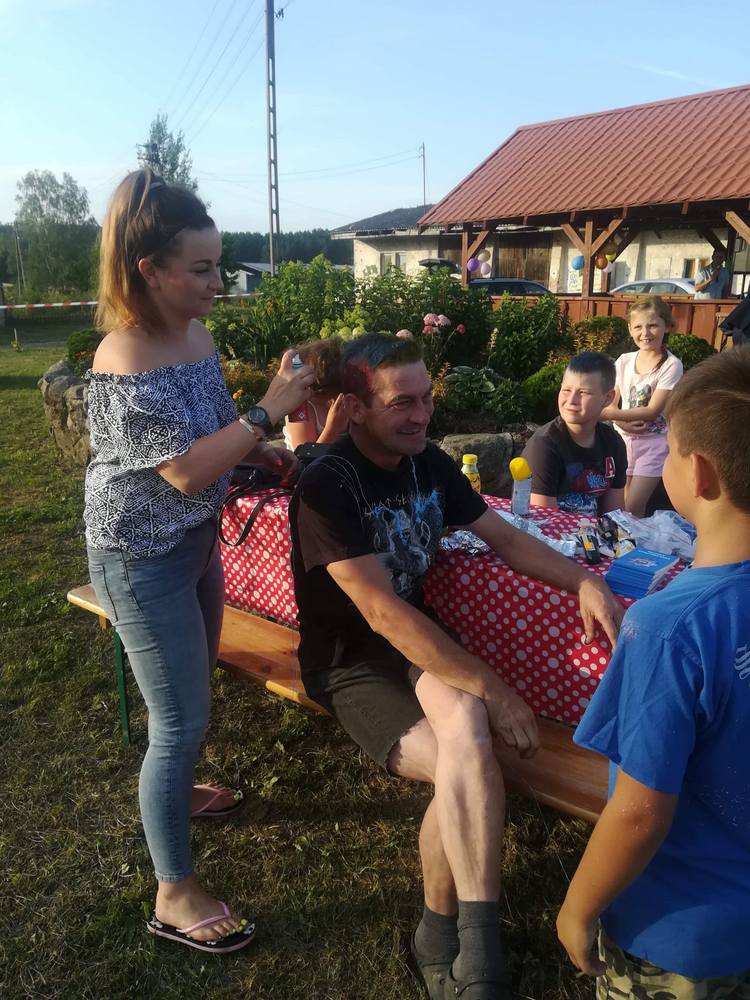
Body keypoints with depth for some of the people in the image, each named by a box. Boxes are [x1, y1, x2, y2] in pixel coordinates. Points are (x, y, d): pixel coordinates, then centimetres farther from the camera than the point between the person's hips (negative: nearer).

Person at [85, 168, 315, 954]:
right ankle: (174, 897, 21)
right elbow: (185, 471, -28)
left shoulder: (196, 335, 1)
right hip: (142, 559, -8)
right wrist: (269, 410, -27)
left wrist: (267, 455, 0)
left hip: (194, 539, 9)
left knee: (191, 692, 26)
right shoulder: (125, 360, -25)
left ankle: (174, 792, 54)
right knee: (181, 718, 1)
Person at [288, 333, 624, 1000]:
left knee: (466, 728, -29)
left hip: (416, 639, 5)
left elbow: (503, 537, 9)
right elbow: (381, 612, -25)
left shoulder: (430, 463, 2)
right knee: (469, 768, -27)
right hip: (350, 661, -5)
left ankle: (450, 938, -14)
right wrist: (491, 686, -25)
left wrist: (583, 580, -8)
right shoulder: (327, 487, -20)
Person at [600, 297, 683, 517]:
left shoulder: (671, 365, -14)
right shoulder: (624, 361, 1)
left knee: (632, 511, -6)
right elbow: (610, 401, 2)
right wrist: (621, 422, -19)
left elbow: (652, 411, -18)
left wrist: (607, 414, -23)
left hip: (653, 443, -4)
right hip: (623, 439, 4)